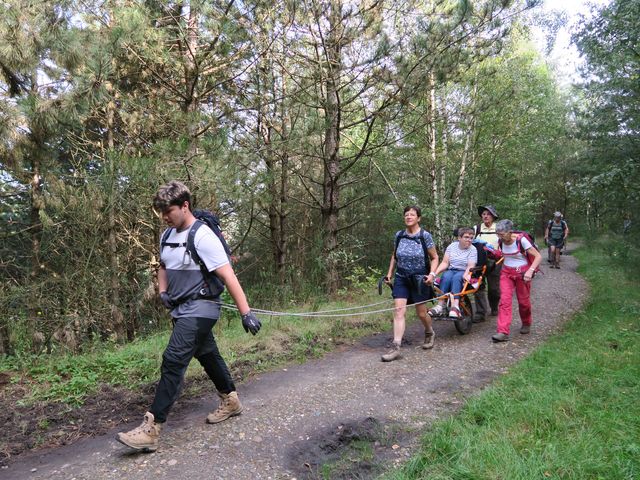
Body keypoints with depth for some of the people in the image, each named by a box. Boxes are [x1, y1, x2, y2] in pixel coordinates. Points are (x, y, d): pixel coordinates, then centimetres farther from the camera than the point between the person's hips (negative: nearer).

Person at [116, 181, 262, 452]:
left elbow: (228, 277, -21)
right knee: (208, 356, 19)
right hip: (181, 308, 9)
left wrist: (246, 313, -24)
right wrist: (163, 292, 4)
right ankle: (231, 401, 36)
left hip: (199, 309, -9)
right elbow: (163, 267, 24)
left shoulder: (203, 237, -18)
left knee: (173, 361, -12)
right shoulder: (167, 236, 7)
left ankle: (151, 429, -6)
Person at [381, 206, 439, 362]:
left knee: (421, 313, 8)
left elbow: (434, 258, -2)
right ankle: (395, 347, -10)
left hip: (419, 279, -2)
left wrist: (432, 274, -16)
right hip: (401, 278, 2)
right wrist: (389, 273, 8)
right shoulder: (399, 235, 0)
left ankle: (430, 333, 40)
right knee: (399, 310, -10)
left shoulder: (425, 236, -9)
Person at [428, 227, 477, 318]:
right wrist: (435, 273, -12)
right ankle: (440, 306, -38)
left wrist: (466, 275, -33)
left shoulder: (473, 250, 1)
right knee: (446, 276, -33)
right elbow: (445, 262, 4)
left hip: (464, 272, -2)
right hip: (451, 270, 2)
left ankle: (455, 306, -50)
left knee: (456, 277, -36)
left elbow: (470, 266, -11)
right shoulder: (452, 246, 9)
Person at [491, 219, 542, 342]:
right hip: (506, 272, 4)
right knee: (504, 300, -10)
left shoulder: (521, 240, -18)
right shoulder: (501, 241, -3)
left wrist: (530, 271, -29)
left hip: (522, 273, -3)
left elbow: (538, 256, -17)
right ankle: (503, 332, -14)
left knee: (523, 301, 9)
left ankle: (526, 324, 38)